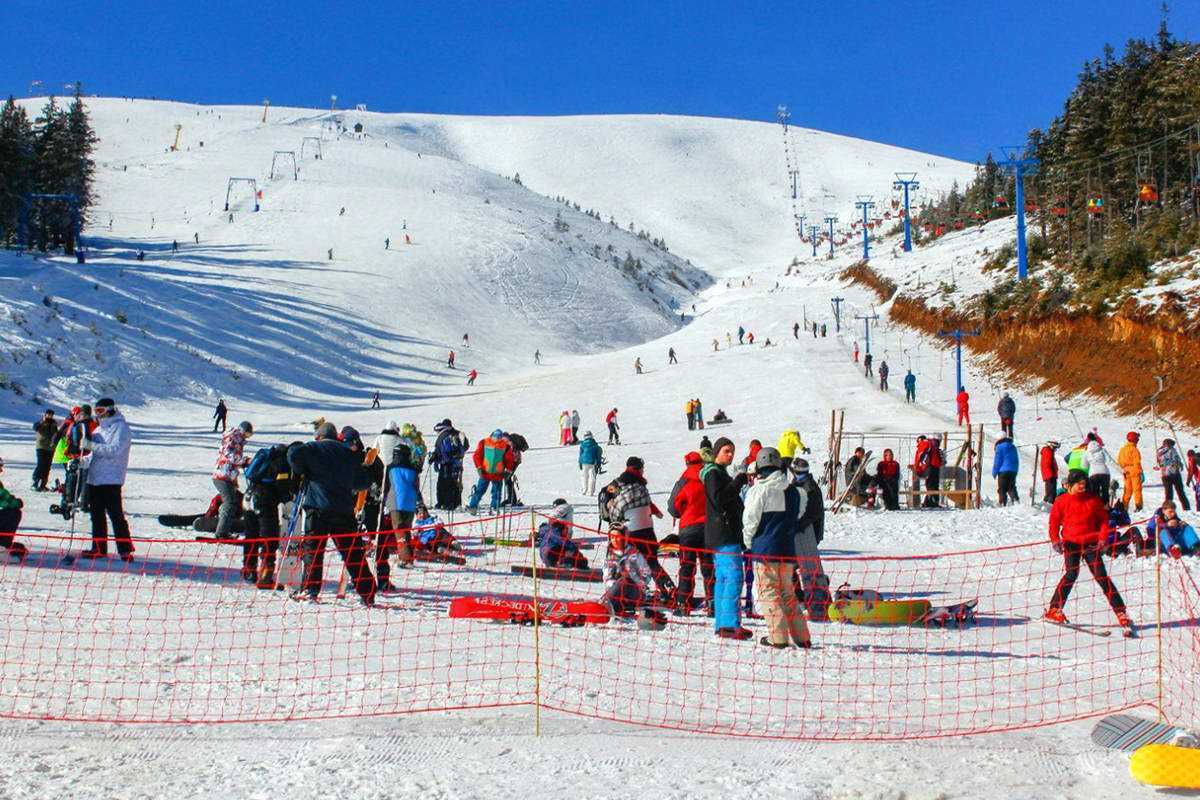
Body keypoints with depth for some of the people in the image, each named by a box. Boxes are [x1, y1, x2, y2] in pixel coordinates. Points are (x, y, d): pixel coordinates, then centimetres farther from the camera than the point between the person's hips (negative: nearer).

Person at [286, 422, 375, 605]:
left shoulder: (313, 448, 5)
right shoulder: (348, 453, 17)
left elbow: (294, 453, -14)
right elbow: (364, 482, 19)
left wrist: (300, 473, 3)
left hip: (318, 508, -3)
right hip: (345, 510, 3)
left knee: (312, 548, 6)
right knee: (354, 552, 6)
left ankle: (310, 589, -2)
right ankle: (367, 594, 4)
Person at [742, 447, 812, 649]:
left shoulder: (758, 490, -9)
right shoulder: (794, 492, 7)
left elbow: (750, 521, -6)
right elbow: (797, 518, 14)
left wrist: (749, 543, 9)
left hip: (764, 549, -5)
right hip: (788, 549, 5)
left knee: (768, 592, 1)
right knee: (787, 592, 14)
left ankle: (778, 637, -5)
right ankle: (801, 636, 12)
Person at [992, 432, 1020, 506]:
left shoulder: (1000, 447, -5)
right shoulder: (1013, 447, 16)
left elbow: (997, 461, -8)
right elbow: (1017, 460, 20)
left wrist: (994, 473, -2)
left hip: (1003, 470, -7)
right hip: (1013, 471, 7)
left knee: (1002, 489, -3)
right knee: (1011, 488, 14)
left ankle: (1003, 504, -9)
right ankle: (1016, 499, -5)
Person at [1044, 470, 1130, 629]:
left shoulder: (1093, 500, 7)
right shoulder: (1062, 501, 3)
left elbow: (1103, 520, 12)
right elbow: (1054, 522, 7)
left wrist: (1102, 539, -1)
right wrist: (1055, 540, -7)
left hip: (1091, 543, 2)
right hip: (1071, 543, -2)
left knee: (1101, 576, -3)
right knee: (1071, 574, -18)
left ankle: (1120, 612, -1)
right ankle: (1054, 609, -12)